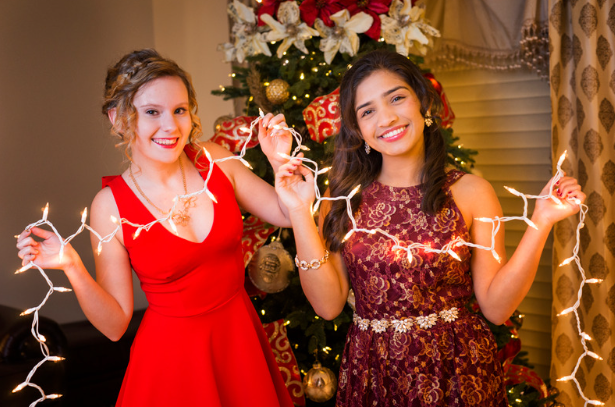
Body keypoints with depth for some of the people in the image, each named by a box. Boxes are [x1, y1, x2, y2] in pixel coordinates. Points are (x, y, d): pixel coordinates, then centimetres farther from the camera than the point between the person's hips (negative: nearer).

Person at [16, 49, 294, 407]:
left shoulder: (214, 160, -7)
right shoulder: (111, 205, -14)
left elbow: (288, 214, 2)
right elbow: (115, 325, -9)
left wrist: (280, 161, -13)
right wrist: (73, 269, -23)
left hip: (241, 337, 3)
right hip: (172, 359, -3)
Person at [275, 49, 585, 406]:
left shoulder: (471, 192, -5)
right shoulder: (343, 196, -3)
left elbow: (496, 306, -7)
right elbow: (329, 304, -8)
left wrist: (541, 223, -15)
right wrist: (301, 212, -12)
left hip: (456, 372, -1)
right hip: (371, 376, 1)